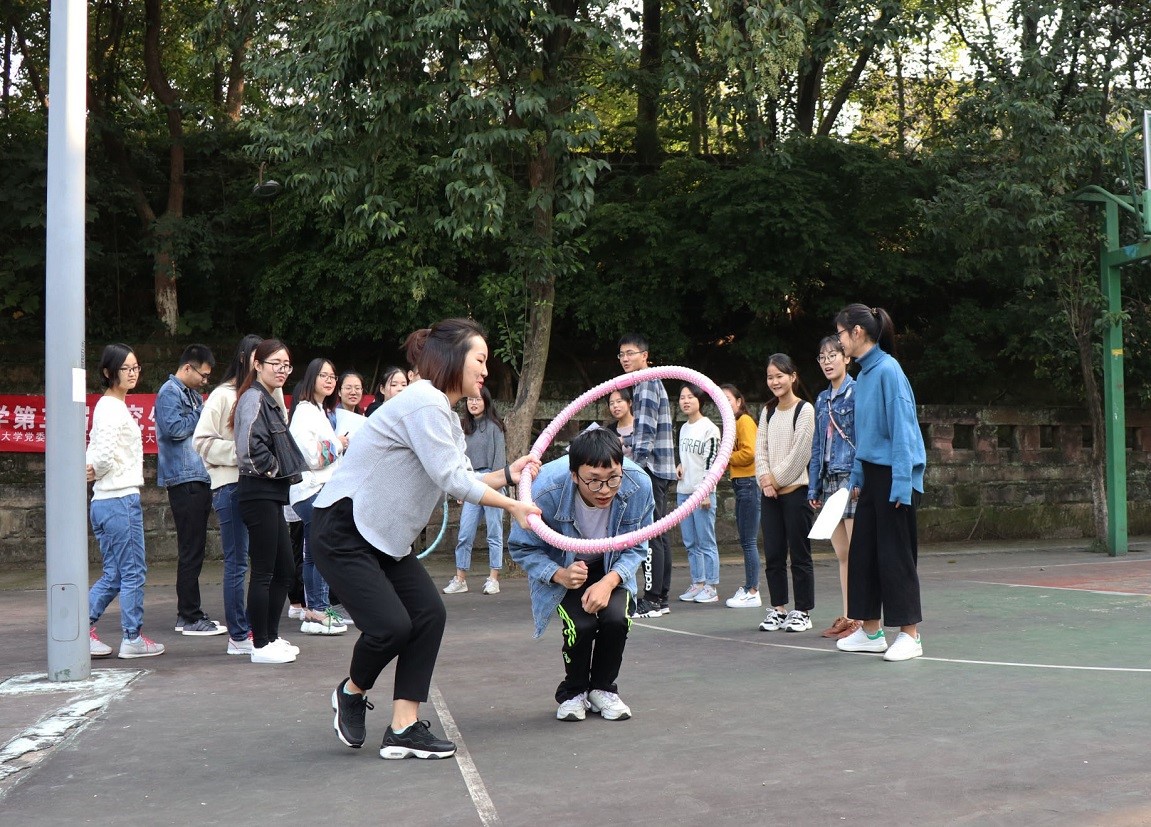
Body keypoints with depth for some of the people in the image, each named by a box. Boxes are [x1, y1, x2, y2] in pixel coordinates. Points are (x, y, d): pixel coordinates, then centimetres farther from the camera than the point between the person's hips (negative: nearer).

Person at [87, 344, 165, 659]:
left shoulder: (109, 406, 17)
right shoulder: (113, 409, -13)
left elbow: (95, 454, 18)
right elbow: (105, 454, -22)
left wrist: (91, 470, 0)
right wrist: (94, 471, -4)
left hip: (105, 502, 9)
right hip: (121, 500, -9)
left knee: (114, 575, 13)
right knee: (133, 572, 0)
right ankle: (132, 639, 7)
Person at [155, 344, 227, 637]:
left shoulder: (192, 394, 21)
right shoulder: (170, 392, -7)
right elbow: (174, 428, -21)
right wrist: (202, 414, -8)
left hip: (199, 479, 10)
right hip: (184, 480, -10)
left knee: (194, 549, 12)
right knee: (191, 550, -7)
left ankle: (188, 613, 19)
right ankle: (190, 618, -3)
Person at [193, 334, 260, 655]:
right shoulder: (222, 396, -5)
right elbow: (202, 441, -9)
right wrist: (241, 451, -15)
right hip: (230, 486, -6)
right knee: (237, 563, -1)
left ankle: (252, 626, 19)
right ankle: (238, 636, 7)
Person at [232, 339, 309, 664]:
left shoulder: (271, 400, 19)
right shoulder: (253, 399, -12)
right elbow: (251, 446, -26)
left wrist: (287, 472, 10)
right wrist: (275, 469, -13)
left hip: (272, 495, 10)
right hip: (259, 493, -10)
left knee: (285, 570, 14)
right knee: (263, 572, -4)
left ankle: (271, 637, 23)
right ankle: (261, 646, 4)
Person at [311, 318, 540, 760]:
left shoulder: (442, 412, 14)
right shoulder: (425, 402, -19)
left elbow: (459, 481, 11)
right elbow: (452, 480, -21)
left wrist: (507, 474, 4)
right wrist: (512, 506, -13)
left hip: (385, 535, 10)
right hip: (342, 528, -10)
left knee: (429, 613, -1)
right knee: (391, 625, -18)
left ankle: (404, 729, 2)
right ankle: (352, 692, 14)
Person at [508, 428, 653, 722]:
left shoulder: (638, 485, -30)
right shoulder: (546, 490, -36)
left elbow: (636, 548, -14)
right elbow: (521, 548, -20)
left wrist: (609, 582, -31)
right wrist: (560, 575, -36)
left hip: (612, 568, 2)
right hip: (562, 567, -2)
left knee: (616, 618, -22)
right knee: (581, 624, -23)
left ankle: (602, 689, 8)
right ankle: (573, 692, 9)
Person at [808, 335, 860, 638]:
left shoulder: (857, 393, -6)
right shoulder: (822, 399, 16)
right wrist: (814, 487, 13)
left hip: (852, 479, -7)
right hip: (830, 480, 8)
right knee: (841, 555, 10)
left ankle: (862, 619, -1)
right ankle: (847, 617, 15)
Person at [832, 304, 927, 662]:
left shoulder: (887, 370, -15)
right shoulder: (864, 374, 12)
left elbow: (901, 428, -18)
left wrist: (902, 483, -21)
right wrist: (857, 478, 18)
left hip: (894, 475, -9)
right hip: (871, 474, 9)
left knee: (895, 555, -3)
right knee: (862, 551, 10)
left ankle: (910, 635, 7)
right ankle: (870, 631, 19)